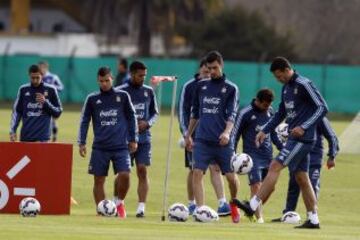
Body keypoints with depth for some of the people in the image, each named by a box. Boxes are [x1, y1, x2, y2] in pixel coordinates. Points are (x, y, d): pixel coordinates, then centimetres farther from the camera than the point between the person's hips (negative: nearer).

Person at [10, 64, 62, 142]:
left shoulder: (50, 90, 0)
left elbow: (57, 113, 4)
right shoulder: (23, 90, 6)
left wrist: (45, 102, -12)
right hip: (25, 136, 3)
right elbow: (16, 112, 12)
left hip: (42, 137, -3)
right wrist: (12, 131, 2)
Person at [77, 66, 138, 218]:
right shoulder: (92, 99, 6)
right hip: (100, 147, 1)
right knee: (99, 180, 0)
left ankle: (120, 202, 8)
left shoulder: (122, 96, 5)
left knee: (124, 175, -17)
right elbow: (84, 121, 9)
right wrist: (81, 143, 2)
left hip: (121, 146, -1)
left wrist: (133, 139, 7)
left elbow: (131, 118, 11)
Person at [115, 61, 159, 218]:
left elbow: (155, 113, 16)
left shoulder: (148, 91, 9)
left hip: (144, 138, 3)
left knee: (142, 171, -5)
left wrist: (148, 123, -4)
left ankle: (141, 206, -5)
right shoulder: (120, 91, -2)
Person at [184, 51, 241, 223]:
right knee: (197, 173, -14)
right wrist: (188, 135, 21)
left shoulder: (231, 88, 2)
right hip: (202, 140, 2)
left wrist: (227, 132, -25)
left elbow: (231, 114, -8)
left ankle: (234, 205, 28)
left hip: (222, 142, -2)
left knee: (231, 176, 0)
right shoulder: (201, 86, 11)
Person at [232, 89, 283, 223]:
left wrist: (282, 148, 16)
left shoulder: (269, 112, 10)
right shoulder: (245, 114, -6)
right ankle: (259, 217, -14)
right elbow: (235, 135, -2)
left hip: (268, 156, 6)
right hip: (253, 155, -6)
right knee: (256, 186, -13)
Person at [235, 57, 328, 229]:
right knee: (301, 178, 9)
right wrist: (265, 131, 17)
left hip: (302, 138, -9)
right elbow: (281, 114, 26)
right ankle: (313, 220, 12)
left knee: (275, 167, -14)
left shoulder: (304, 85, -12)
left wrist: (304, 127, -23)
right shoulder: (286, 88, 15)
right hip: (294, 139, 9)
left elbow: (322, 108, -15)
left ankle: (252, 206, -17)